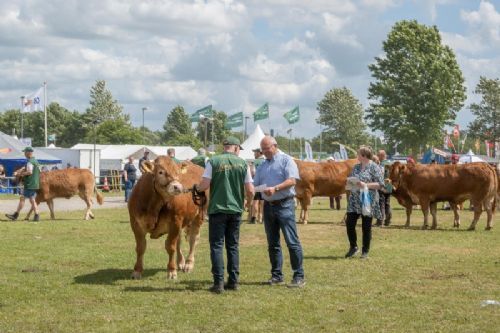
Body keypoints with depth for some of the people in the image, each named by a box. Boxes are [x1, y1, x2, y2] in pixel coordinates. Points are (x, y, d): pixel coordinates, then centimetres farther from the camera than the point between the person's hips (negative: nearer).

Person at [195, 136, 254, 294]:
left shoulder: (213, 161, -4)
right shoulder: (243, 163, 2)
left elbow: (204, 185, -11)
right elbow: (250, 191, -1)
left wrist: (197, 188, 11)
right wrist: (248, 196, 22)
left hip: (217, 209, -2)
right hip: (236, 210, 2)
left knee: (216, 245, 1)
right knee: (233, 246, 13)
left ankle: (218, 282, -5)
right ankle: (233, 281, 13)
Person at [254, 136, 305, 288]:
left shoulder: (286, 160, -2)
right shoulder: (263, 166, 18)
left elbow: (292, 180, -14)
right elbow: (255, 185, 16)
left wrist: (275, 188, -25)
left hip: (284, 205, -7)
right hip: (268, 205, 7)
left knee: (292, 241, -9)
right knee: (273, 243, 10)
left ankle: (299, 276, -7)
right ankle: (276, 276, 17)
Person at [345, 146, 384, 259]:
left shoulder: (374, 168, -6)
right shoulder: (356, 167, 13)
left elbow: (380, 184, -10)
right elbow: (350, 179, 24)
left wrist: (365, 185, -20)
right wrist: (349, 182, 0)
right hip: (354, 201, 6)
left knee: (366, 226, 2)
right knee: (349, 223, 1)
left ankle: (365, 251, 14)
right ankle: (353, 247, 19)